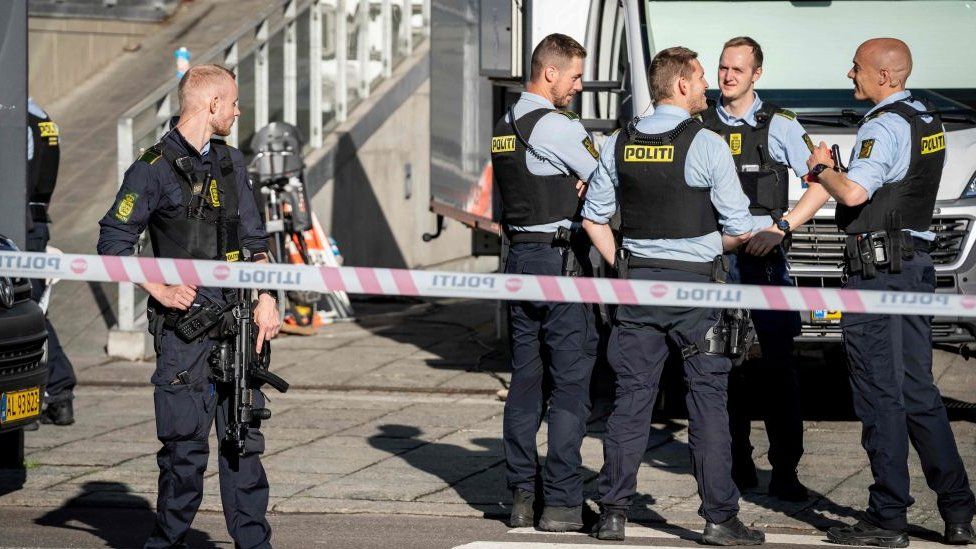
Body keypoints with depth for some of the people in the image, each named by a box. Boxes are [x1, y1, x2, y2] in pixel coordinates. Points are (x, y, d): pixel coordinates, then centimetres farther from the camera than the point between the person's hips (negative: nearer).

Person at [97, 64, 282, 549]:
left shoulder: (230, 164, 16)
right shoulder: (155, 168, -5)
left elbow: (254, 240, 19)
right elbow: (113, 242, -5)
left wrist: (265, 299, 7)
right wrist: (159, 290, -13)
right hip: (184, 323, -6)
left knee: (244, 437, 5)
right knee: (186, 442, -5)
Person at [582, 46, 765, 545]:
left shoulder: (619, 144, 5)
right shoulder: (707, 145, -10)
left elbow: (593, 217, 10)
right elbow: (741, 230, -6)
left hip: (636, 280, 4)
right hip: (694, 282, -4)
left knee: (630, 397, 8)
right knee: (707, 398, 1)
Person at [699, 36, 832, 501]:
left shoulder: (779, 125, 2)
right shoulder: (700, 126, 10)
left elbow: (821, 184, -2)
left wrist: (781, 227, -12)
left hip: (763, 257, -3)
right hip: (712, 256, 3)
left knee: (777, 366, -6)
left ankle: (785, 471, -5)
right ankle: (738, 465, 13)